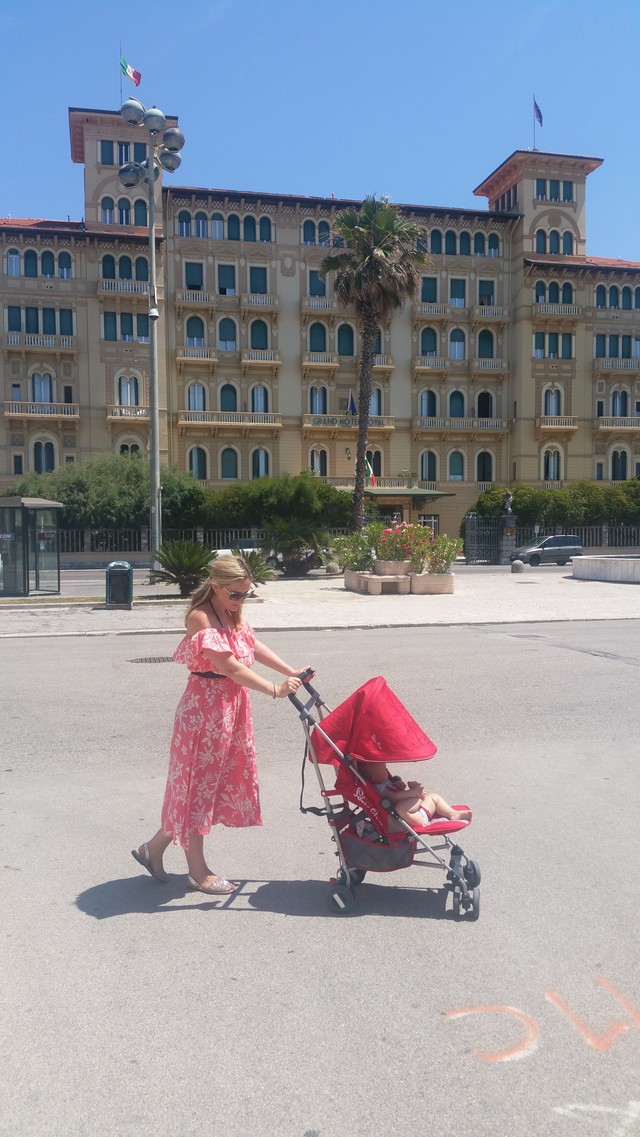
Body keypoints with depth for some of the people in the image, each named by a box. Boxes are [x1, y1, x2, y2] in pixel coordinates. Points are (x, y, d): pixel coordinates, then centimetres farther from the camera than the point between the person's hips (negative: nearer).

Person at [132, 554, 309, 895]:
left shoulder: (232, 615, 9)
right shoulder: (200, 618, -20)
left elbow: (253, 646, 17)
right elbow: (229, 666, -27)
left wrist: (291, 672, 9)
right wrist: (275, 690, -28)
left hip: (232, 707, 10)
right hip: (204, 709, -10)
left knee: (220, 781, 15)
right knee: (198, 784, 4)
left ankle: (154, 848, 29)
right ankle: (198, 872, 18)